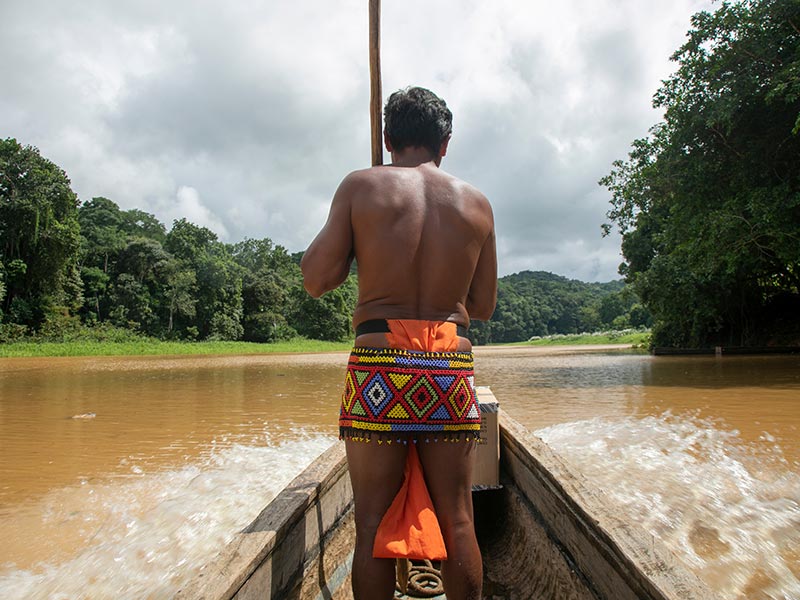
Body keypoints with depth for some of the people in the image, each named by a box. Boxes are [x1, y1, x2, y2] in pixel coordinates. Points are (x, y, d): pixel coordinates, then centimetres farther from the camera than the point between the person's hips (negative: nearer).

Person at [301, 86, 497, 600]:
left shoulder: (361, 187, 2)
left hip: (379, 366, -2)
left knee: (373, 522, 8)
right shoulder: (476, 202, 9)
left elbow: (316, 279, 0)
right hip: (451, 365, 2)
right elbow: (484, 307, 13)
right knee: (457, 520, 12)